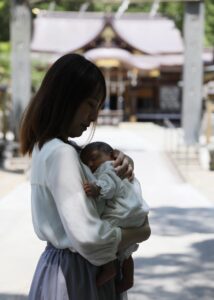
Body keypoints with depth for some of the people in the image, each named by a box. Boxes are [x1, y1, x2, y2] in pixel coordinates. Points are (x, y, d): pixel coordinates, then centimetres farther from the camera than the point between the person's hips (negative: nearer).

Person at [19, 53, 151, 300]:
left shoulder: (46, 147, 7)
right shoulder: (61, 154, -21)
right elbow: (88, 236, -30)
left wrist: (120, 161, 2)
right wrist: (140, 232, -12)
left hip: (59, 262, 9)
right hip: (73, 273, -9)